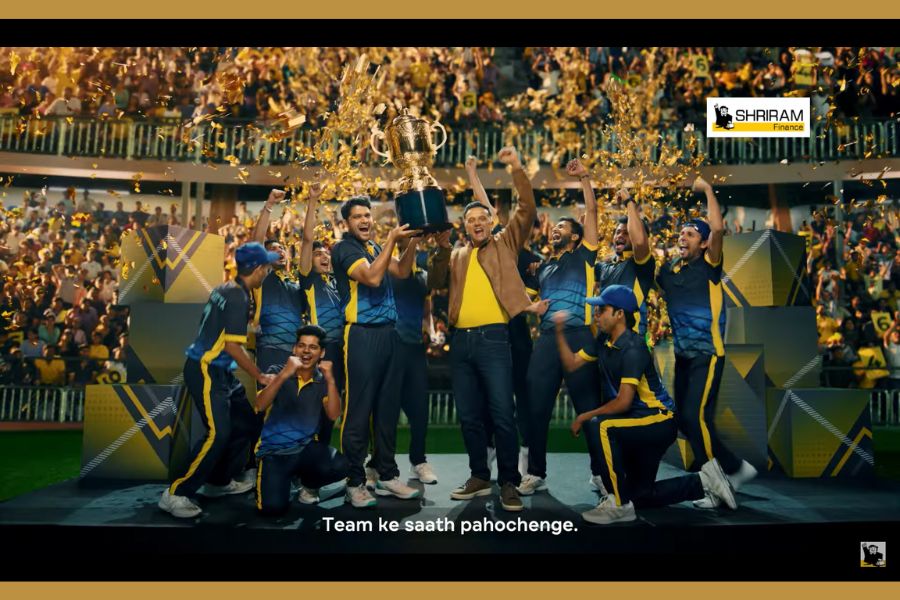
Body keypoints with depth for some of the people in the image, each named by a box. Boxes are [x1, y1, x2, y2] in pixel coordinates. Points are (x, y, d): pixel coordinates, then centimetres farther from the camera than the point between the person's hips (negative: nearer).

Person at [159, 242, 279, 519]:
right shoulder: (238, 297, -18)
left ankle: (219, 481, 26)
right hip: (205, 371, -10)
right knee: (218, 433, -15)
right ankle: (175, 493, -6)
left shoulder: (228, 289, 10)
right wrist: (260, 376, -12)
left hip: (219, 371, 10)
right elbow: (233, 346, -22)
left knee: (246, 423, 13)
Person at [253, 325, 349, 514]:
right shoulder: (277, 372, -2)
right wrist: (284, 375, -29)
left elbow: (333, 415, -10)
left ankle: (309, 484, 7)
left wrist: (330, 380, -21)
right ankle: (285, 478, 14)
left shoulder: (323, 381, 4)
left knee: (341, 466, -28)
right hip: (274, 450, -2)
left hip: (307, 447, 2)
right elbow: (260, 406, -17)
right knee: (273, 506, -23)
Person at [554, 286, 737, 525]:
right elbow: (571, 364, 4)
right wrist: (560, 331, -6)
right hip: (640, 425, 10)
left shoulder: (633, 348, -23)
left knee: (600, 426, -33)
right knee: (640, 496, 16)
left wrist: (584, 417, -19)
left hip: (660, 421, -10)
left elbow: (623, 402, -27)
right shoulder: (605, 343, 3)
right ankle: (704, 481, 27)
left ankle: (619, 505, -23)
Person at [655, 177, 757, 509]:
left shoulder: (708, 265, -7)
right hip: (683, 355, 7)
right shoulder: (669, 270, 9)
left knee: (696, 417, -13)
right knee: (684, 419, 11)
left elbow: (718, 229, -21)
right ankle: (736, 468, 28)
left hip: (707, 354, -7)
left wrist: (707, 190, -13)